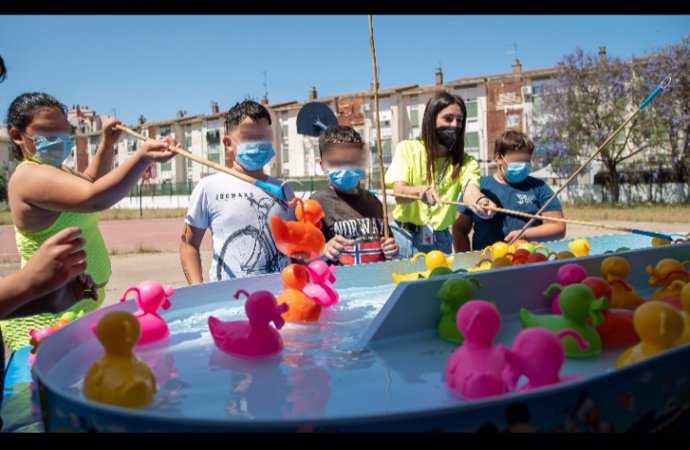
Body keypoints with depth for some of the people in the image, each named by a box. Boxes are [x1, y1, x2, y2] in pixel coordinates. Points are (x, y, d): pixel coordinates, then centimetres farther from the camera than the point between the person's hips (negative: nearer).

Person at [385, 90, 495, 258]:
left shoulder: (465, 162, 0)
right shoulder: (407, 149, -4)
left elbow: (470, 189, -20)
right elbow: (399, 194, -17)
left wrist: (479, 201, -44)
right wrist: (420, 190, -39)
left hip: (439, 241, 2)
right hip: (403, 237, -1)